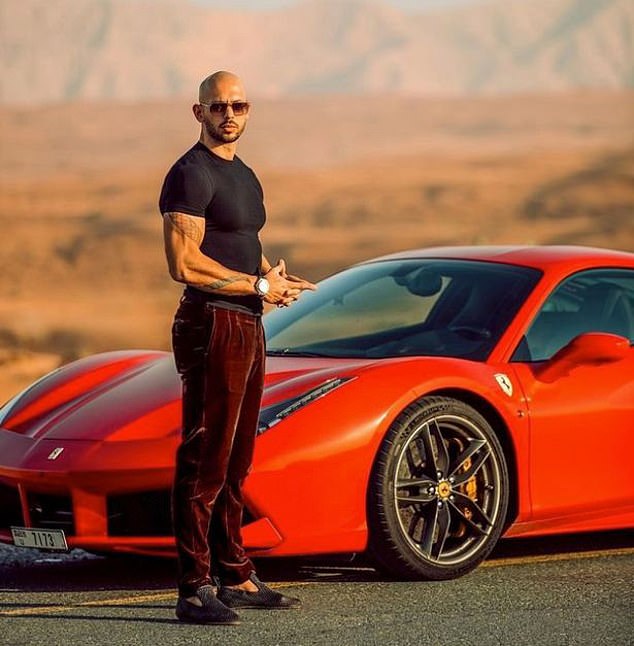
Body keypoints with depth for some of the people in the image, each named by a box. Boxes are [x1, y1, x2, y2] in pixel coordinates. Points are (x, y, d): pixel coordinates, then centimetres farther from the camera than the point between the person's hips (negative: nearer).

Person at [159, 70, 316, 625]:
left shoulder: (244, 177, 19)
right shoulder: (192, 174, -10)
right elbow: (184, 263, -19)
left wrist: (274, 276, 8)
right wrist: (259, 286, -14)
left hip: (248, 328, 10)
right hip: (212, 326, -10)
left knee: (236, 462, 15)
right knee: (204, 462, -10)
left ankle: (236, 578, 22)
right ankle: (195, 590, -11)